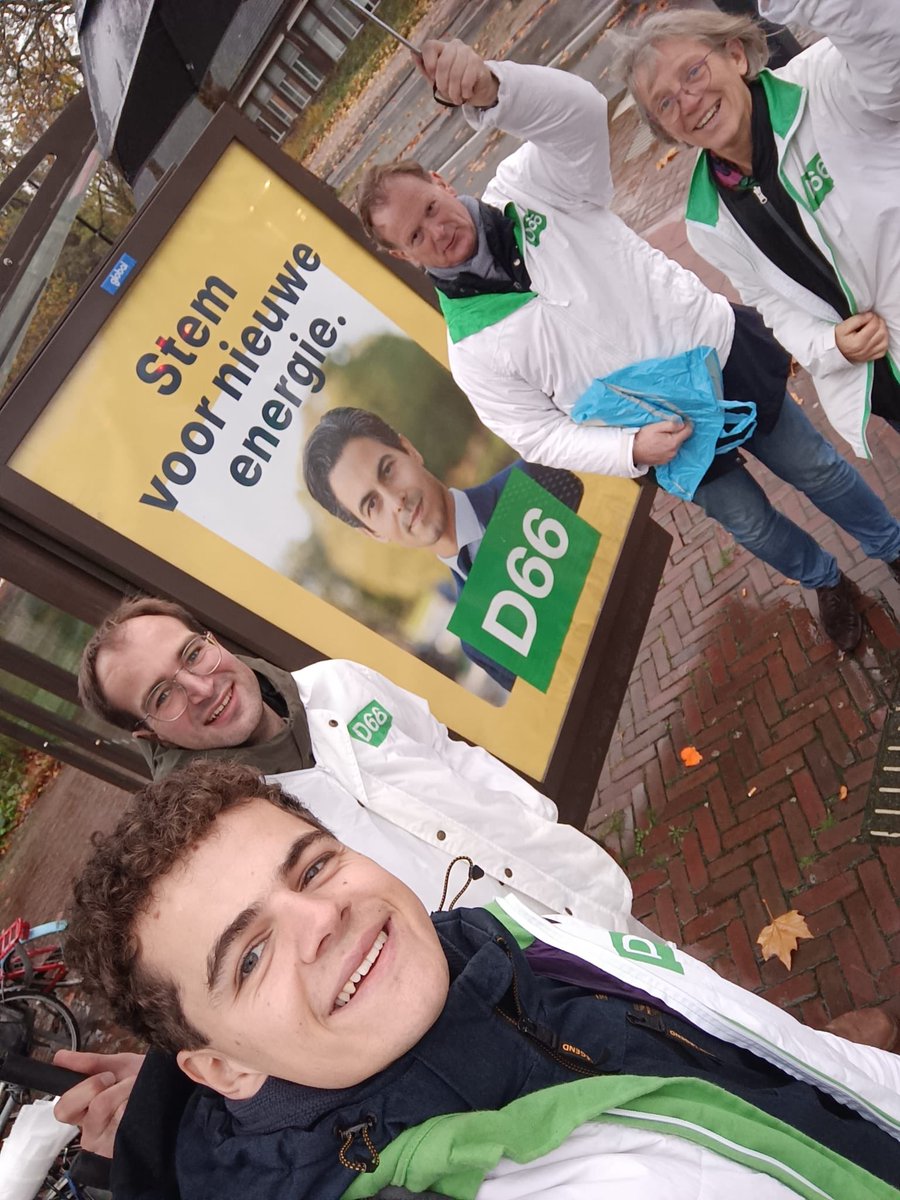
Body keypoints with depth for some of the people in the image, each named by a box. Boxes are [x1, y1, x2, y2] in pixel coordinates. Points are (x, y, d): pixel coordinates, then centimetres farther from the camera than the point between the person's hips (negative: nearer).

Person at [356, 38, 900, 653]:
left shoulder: (527, 188, -11)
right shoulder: (471, 349, -14)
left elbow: (579, 109, -30)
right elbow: (539, 434, -13)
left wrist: (490, 87, -50)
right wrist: (632, 449, -26)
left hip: (725, 355, 0)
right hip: (665, 437, 0)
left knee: (815, 469, 18)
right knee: (750, 521, 18)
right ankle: (826, 581, 53)